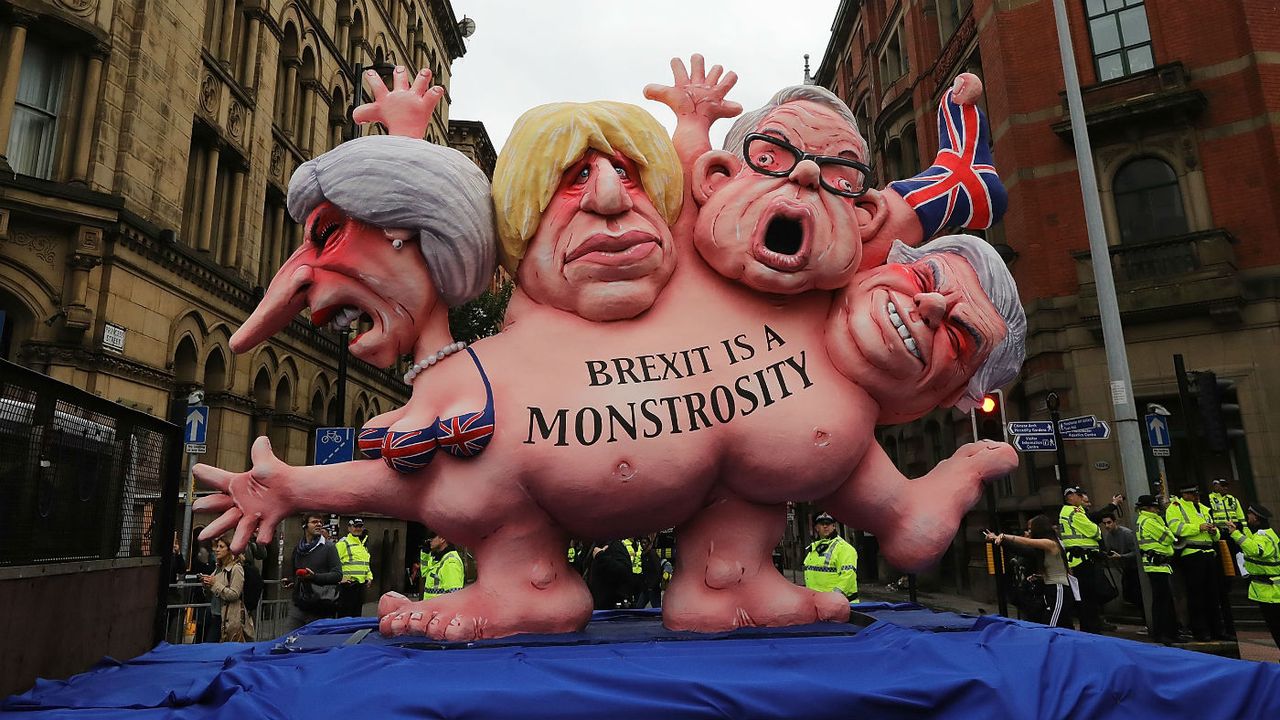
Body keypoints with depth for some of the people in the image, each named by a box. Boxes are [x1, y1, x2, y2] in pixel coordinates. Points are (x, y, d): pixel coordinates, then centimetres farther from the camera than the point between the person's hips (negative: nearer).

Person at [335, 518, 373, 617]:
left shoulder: (364, 545, 19)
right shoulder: (342, 543, -7)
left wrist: (369, 577, 17)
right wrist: (340, 578, -20)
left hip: (361, 584, 8)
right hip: (347, 584, -8)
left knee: (357, 613, 14)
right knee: (345, 614, -3)